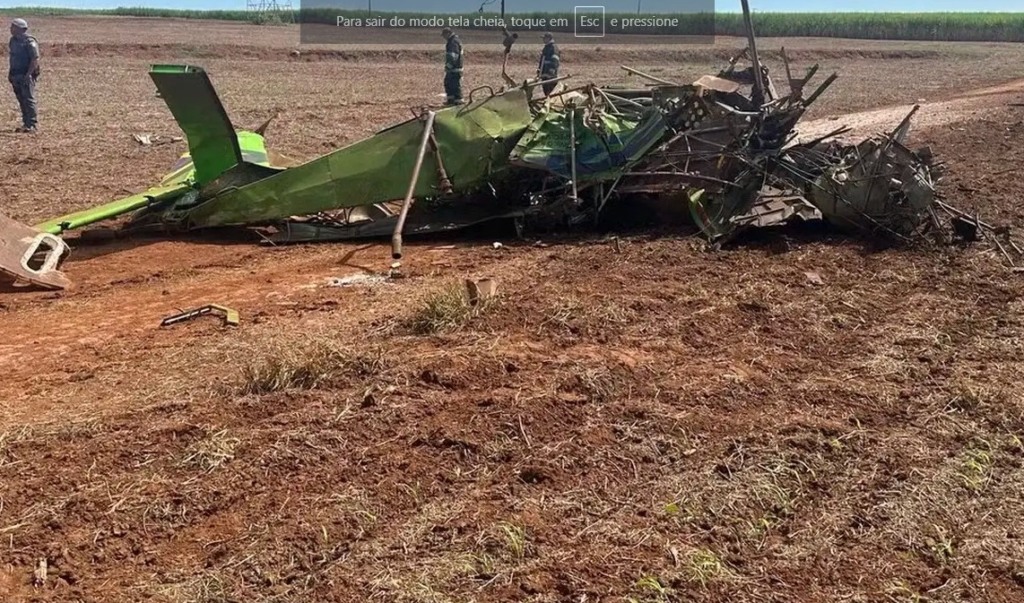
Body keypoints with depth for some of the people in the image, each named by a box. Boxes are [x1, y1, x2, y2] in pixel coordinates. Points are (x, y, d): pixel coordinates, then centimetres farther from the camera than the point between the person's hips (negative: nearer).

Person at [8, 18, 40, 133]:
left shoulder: (29, 42, -12)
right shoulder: (13, 40, 14)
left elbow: (35, 59, -17)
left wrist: (28, 74, -21)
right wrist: (10, 72, 16)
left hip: (26, 76, -8)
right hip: (16, 76, 8)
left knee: (29, 100, -7)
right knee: (21, 100, 10)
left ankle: (31, 125, -5)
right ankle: (26, 123, 16)